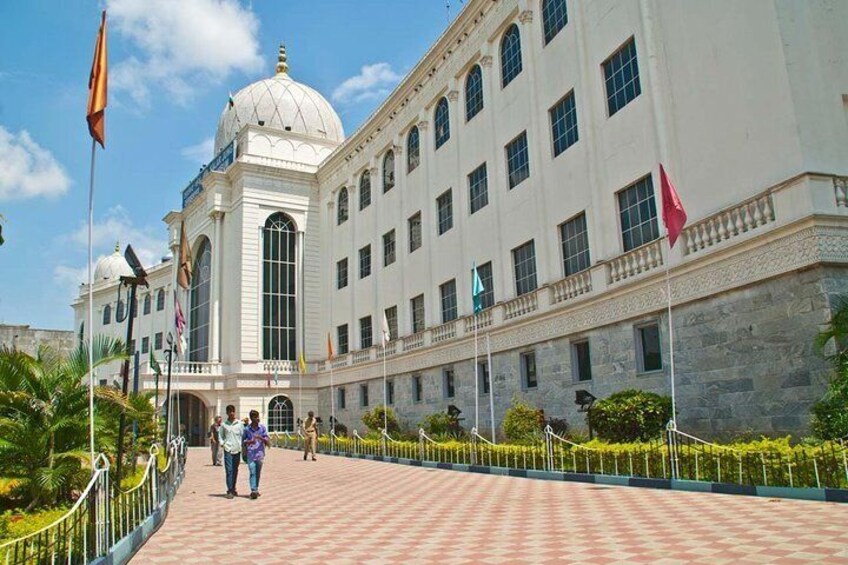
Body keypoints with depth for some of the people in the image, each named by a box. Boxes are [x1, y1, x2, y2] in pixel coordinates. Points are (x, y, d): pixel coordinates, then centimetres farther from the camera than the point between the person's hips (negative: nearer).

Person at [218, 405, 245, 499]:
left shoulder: (240, 423, 5)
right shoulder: (224, 424, 5)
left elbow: (243, 435, 7)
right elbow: (220, 435, 13)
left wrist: (242, 444, -4)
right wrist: (222, 443, -3)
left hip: (237, 449, 1)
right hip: (228, 449, -1)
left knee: (235, 470, 11)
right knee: (229, 470, -7)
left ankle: (233, 488, 25)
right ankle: (229, 491, -5)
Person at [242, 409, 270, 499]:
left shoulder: (262, 428, 2)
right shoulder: (247, 429, 1)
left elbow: (268, 442, 2)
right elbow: (243, 441, 8)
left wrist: (260, 438, -15)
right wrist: (249, 442, -12)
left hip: (260, 454, 2)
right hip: (251, 454, -2)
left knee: (258, 473, 10)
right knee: (252, 473, -12)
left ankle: (256, 489, 24)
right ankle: (253, 491, -17)